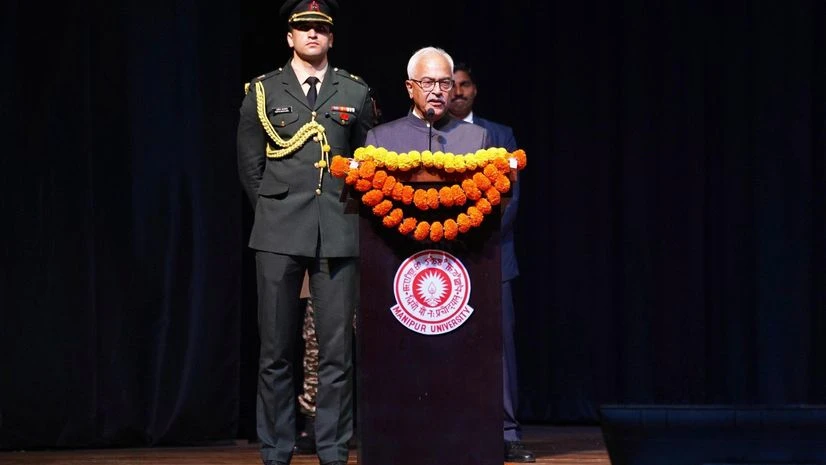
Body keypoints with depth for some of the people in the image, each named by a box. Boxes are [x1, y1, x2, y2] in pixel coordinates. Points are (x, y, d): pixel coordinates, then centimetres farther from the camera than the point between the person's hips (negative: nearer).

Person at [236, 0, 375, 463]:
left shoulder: (356, 93, 9)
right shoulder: (263, 91, 8)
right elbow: (250, 166, 13)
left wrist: (349, 209, 9)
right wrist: (274, 211, 11)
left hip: (339, 233, 0)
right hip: (279, 233, 0)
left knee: (338, 350, -1)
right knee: (277, 350, 1)